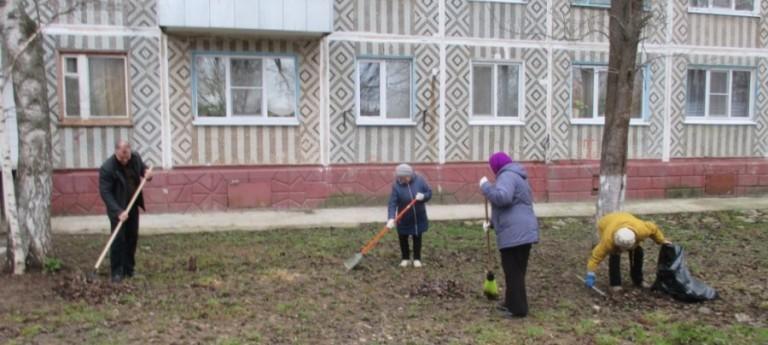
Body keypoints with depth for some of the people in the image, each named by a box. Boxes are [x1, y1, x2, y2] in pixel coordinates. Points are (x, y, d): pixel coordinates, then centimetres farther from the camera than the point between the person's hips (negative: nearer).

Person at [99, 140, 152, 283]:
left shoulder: (136, 158, -7)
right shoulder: (107, 168, -23)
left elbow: (143, 168, 13)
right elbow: (105, 192, -24)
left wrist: (147, 174, -13)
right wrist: (118, 211, -32)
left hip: (133, 205, 5)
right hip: (117, 208, -5)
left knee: (132, 237, 10)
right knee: (118, 239, -7)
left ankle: (129, 268, 23)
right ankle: (117, 272, 3)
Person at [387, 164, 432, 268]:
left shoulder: (419, 180, -15)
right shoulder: (396, 186, -20)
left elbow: (429, 192, -5)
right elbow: (392, 203, -23)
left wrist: (423, 196, -28)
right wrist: (391, 218, -36)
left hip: (419, 217, 1)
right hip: (404, 219, -1)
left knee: (417, 238, 13)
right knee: (403, 238, 10)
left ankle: (417, 259, 29)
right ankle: (405, 258, 30)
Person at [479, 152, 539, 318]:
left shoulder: (507, 176, -11)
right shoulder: (515, 176, 24)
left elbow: (502, 198, -31)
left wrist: (485, 185, -16)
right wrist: (492, 223, 29)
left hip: (514, 234, -10)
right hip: (523, 232, 10)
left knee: (513, 272, -3)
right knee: (516, 271, 17)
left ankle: (518, 309, 3)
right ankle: (511, 303, 27)